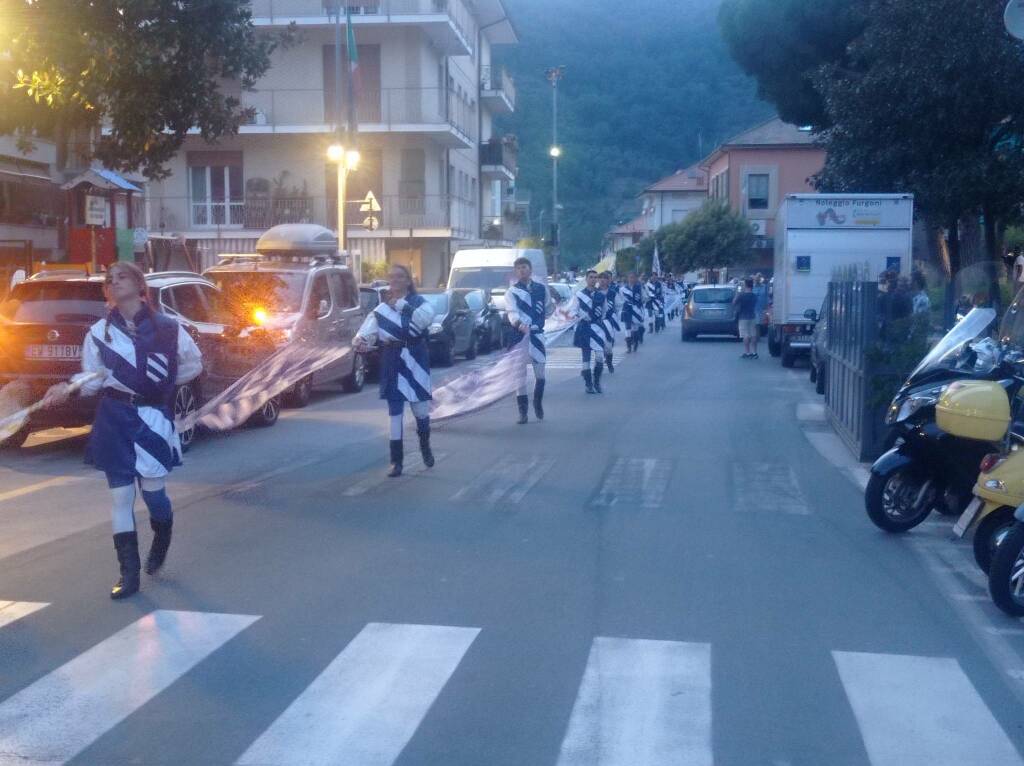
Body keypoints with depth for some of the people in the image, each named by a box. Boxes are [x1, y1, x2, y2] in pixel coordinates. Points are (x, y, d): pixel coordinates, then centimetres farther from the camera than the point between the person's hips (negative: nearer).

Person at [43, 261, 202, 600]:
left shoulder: (167, 328, -2)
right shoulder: (98, 332, 2)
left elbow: (193, 365, 11)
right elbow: (92, 379, 1)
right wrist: (68, 388, -17)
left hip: (153, 417, -1)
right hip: (114, 419, 2)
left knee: (153, 490, 0)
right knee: (121, 496, 2)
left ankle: (162, 540, 35)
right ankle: (129, 573, 9)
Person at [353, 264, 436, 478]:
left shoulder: (418, 301, 1)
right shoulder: (381, 309, 6)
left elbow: (426, 317, -22)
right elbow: (366, 333, -4)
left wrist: (401, 305, -18)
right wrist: (360, 343, -26)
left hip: (415, 363, -1)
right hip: (392, 364, 2)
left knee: (421, 408, 3)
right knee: (395, 413, 1)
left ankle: (425, 446, 32)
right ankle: (396, 461, 8)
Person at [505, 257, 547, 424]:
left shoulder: (541, 288, 9)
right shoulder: (512, 292, -1)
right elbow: (512, 313, -17)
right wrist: (519, 324, -35)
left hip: (537, 335, 2)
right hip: (519, 336, -2)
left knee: (540, 373, 4)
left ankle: (538, 403, 28)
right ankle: (523, 411, 4)